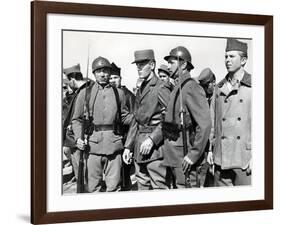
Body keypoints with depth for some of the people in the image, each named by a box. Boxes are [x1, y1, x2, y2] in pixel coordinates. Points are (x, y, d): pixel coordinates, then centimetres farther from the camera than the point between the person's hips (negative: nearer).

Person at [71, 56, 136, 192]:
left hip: (114, 144, 1)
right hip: (92, 145, -1)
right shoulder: (85, 93, 9)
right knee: (92, 187, 1)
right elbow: (76, 119, 11)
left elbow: (124, 117, 18)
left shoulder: (119, 93, 12)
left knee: (113, 186, 1)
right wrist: (78, 138, -5)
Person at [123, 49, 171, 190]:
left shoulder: (161, 88, -9)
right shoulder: (141, 90, 17)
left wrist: (152, 139, -21)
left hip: (155, 146, -8)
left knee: (159, 188, -6)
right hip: (139, 148, 8)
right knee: (142, 187, 11)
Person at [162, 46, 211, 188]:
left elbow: (205, 125, -22)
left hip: (185, 158, -9)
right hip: (174, 155, 9)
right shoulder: (177, 89, 15)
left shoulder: (192, 88, -15)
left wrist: (193, 155, -21)